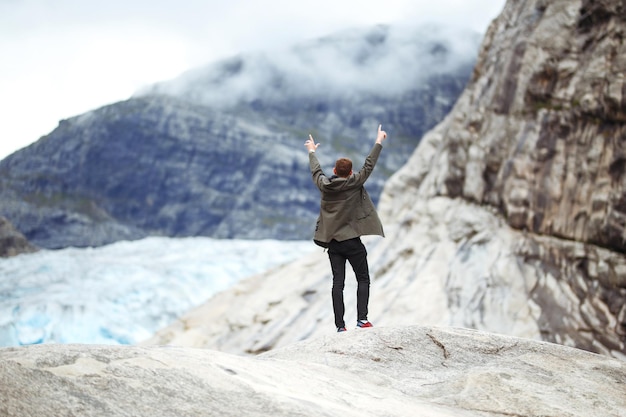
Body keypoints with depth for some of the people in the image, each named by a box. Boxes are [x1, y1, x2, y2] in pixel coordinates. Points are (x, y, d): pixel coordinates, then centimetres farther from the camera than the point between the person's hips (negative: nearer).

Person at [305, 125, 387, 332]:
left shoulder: (324, 185, -1)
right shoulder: (354, 183, -10)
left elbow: (316, 170, 18)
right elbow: (368, 165, -4)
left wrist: (312, 151, 36)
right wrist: (379, 141, 6)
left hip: (333, 242, 4)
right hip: (352, 241, -4)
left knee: (338, 283, 3)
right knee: (363, 279, 6)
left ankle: (340, 325, -3)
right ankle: (362, 319, -7)